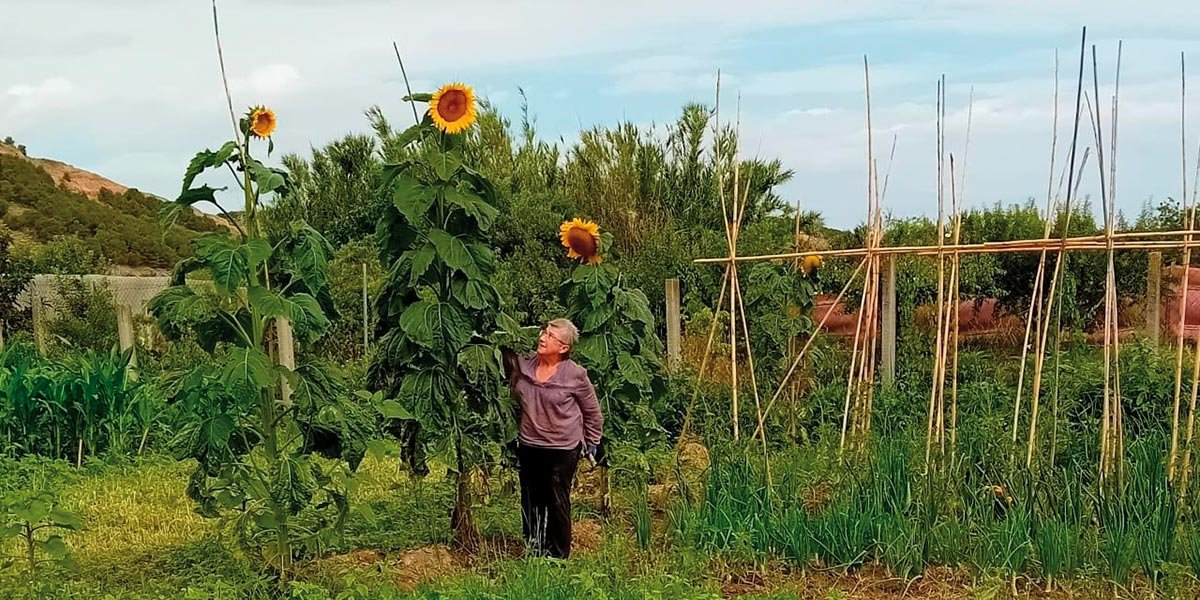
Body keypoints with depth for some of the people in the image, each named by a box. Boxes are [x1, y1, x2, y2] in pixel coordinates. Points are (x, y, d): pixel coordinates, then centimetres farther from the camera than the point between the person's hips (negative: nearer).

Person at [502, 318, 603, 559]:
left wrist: (590, 445, 6)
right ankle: (531, 553, 30)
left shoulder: (576, 375, -12)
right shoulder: (522, 365, -5)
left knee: (558, 503, 7)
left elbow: (592, 413, 0)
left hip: (563, 451, -4)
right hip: (528, 447, 4)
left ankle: (559, 555, 21)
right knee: (530, 503, 15)